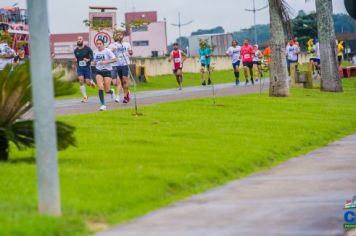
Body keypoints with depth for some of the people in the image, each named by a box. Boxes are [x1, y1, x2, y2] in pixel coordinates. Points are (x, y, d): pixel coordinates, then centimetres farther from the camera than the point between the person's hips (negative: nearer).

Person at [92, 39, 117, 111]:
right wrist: (94, 62, -2)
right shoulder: (95, 52, 5)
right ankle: (103, 105, -10)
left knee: (107, 90, -1)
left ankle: (111, 92, 38)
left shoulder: (107, 51, -11)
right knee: (100, 87, -16)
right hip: (99, 71, 3)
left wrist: (106, 62, -24)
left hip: (107, 71, -3)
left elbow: (115, 59, -15)